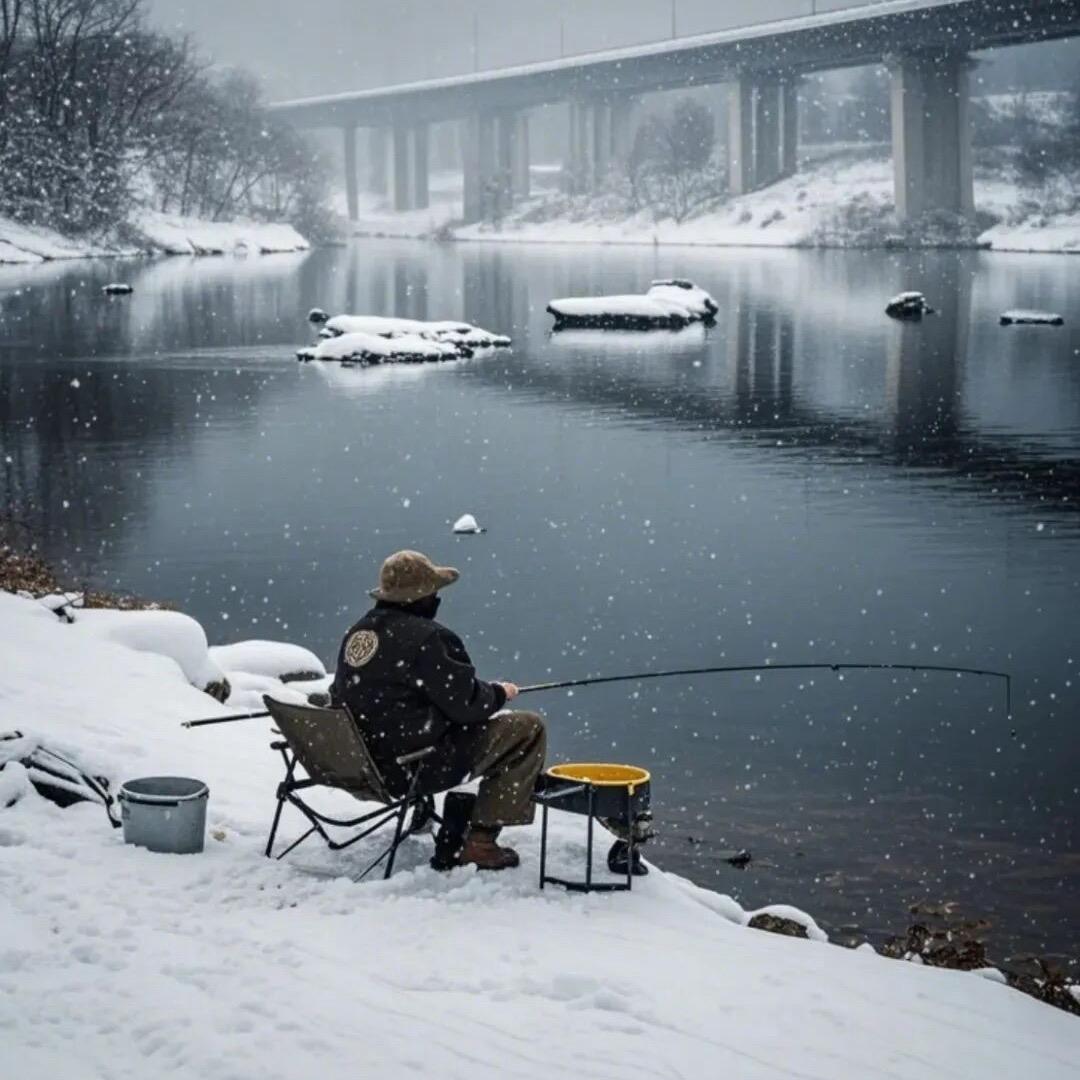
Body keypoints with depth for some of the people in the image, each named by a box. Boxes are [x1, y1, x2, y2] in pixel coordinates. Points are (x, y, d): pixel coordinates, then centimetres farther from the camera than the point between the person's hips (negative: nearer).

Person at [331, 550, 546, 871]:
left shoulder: (359, 632, 7)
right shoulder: (426, 637, -19)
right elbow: (467, 704, -16)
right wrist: (499, 693, 6)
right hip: (412, 769, -9)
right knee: (528, 728, -1)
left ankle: (454, 841, 28)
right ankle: (479, 839, 0)